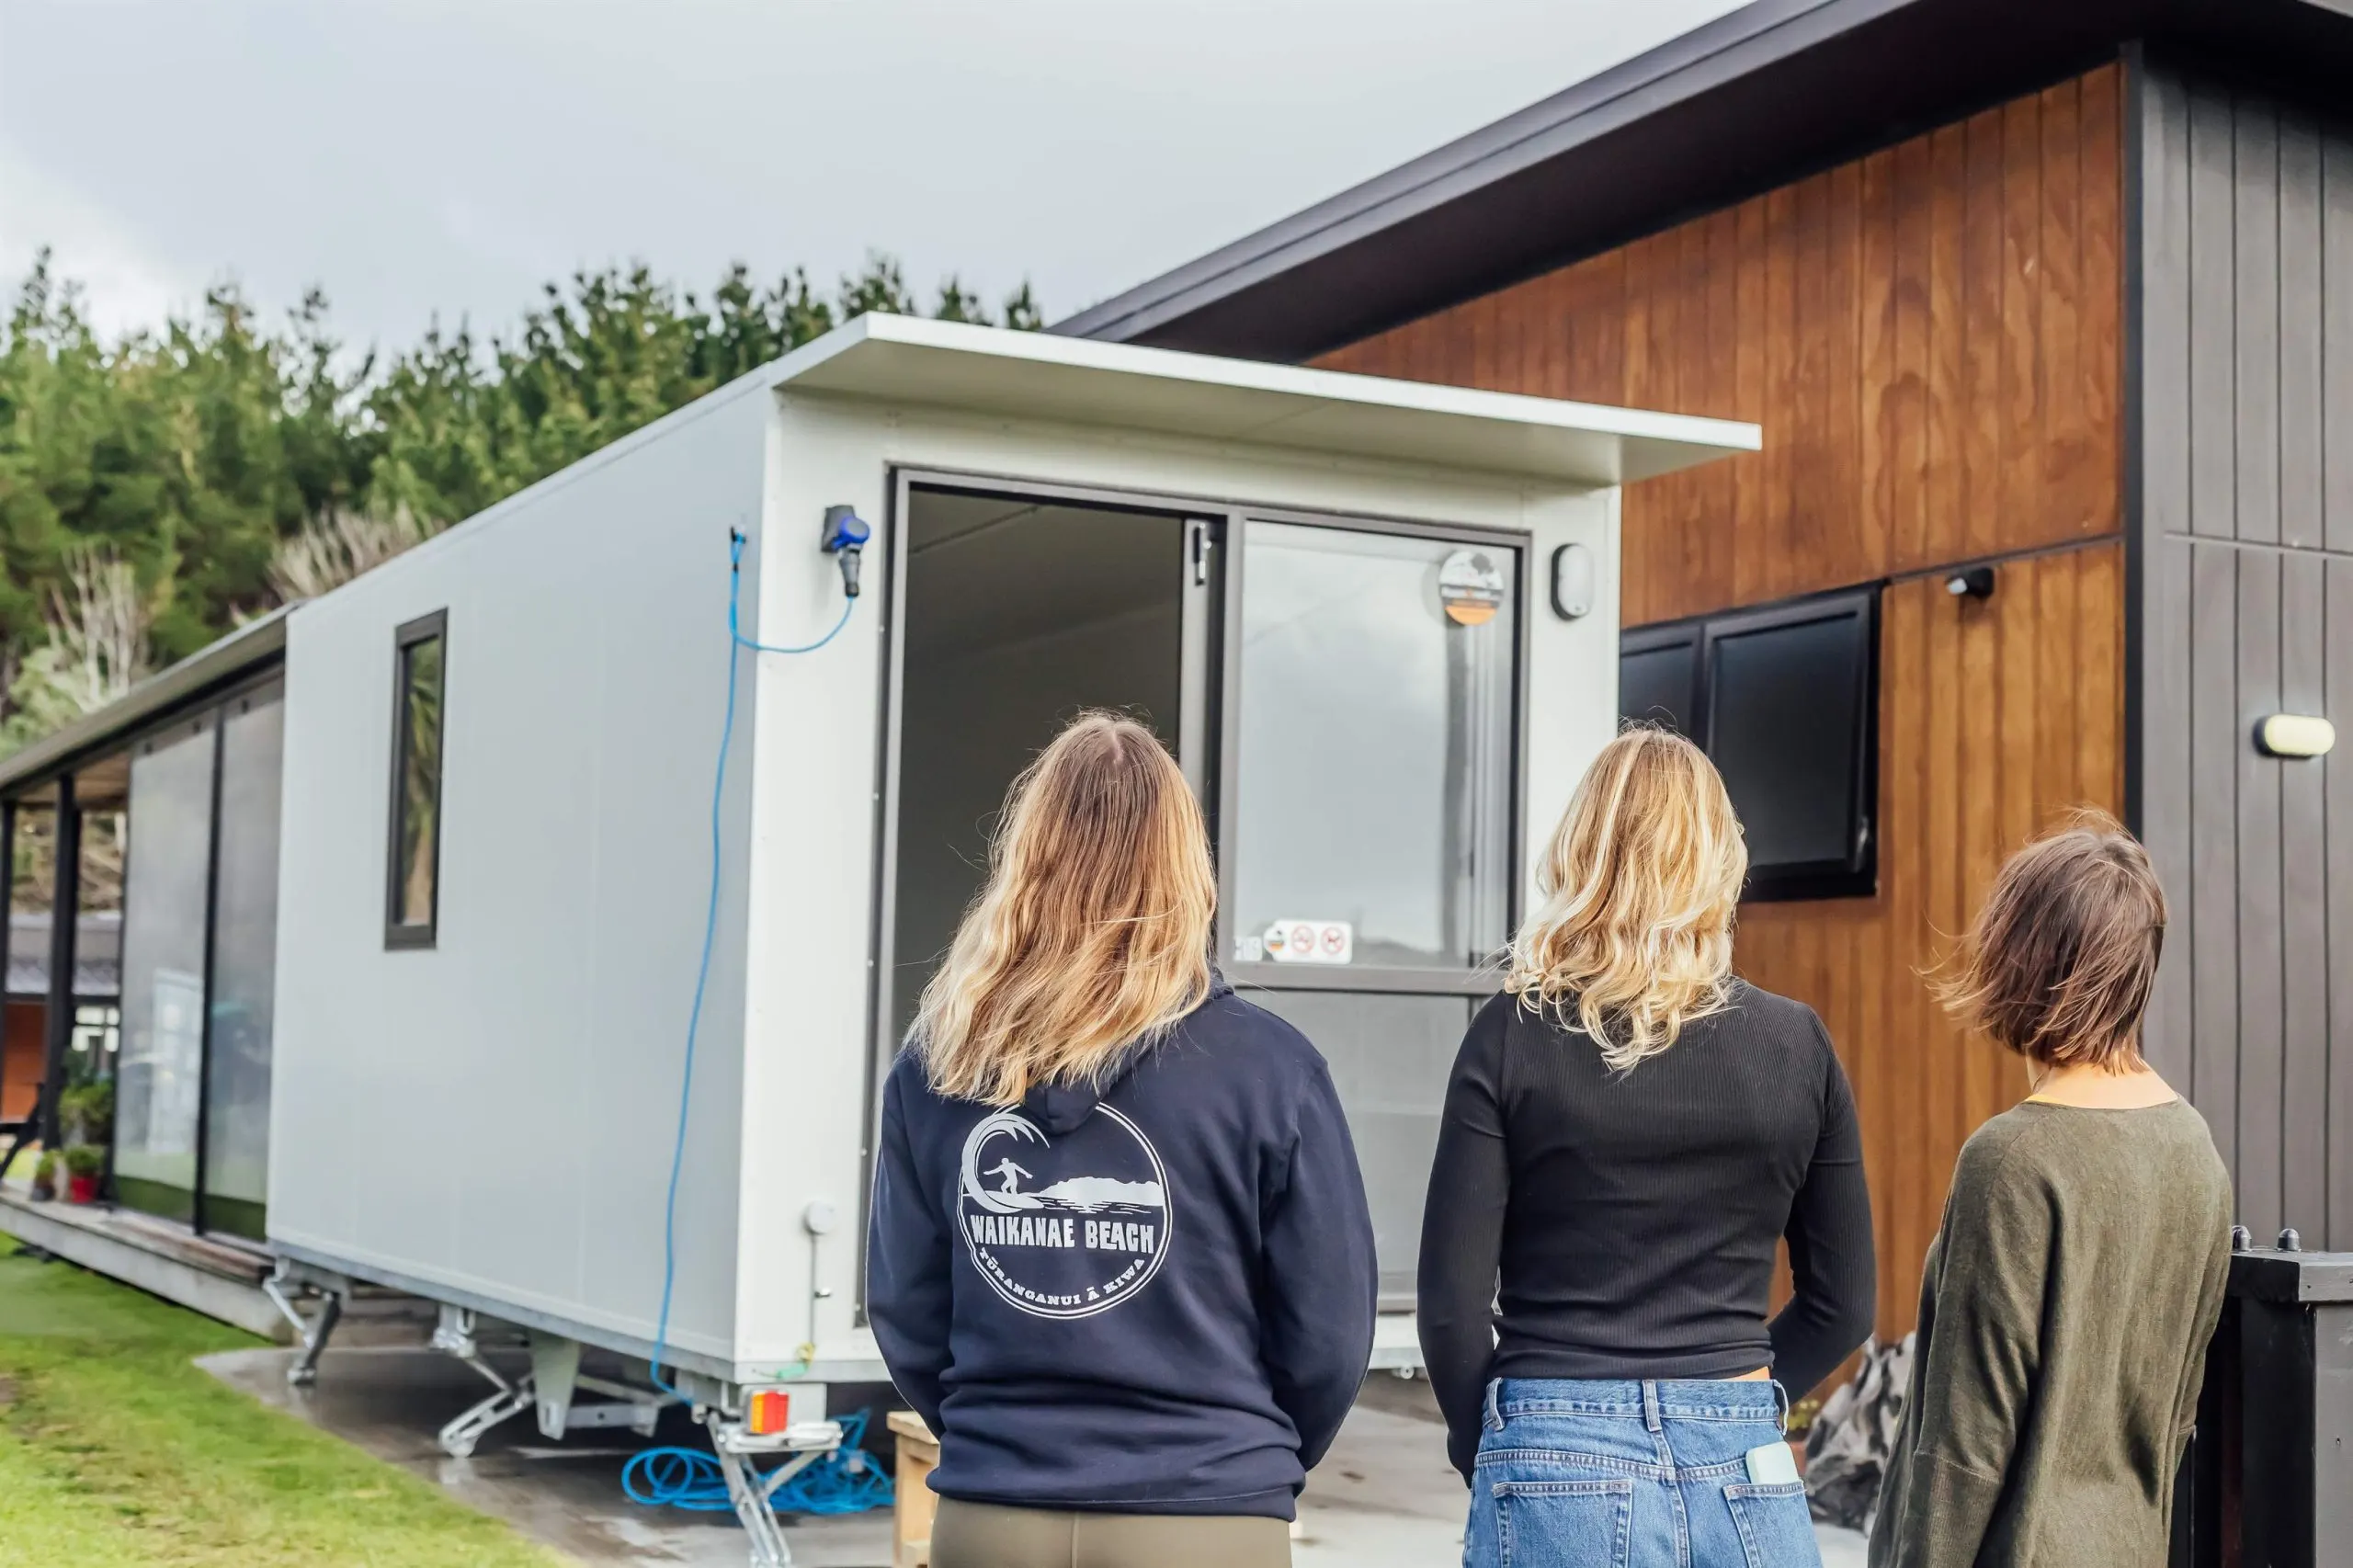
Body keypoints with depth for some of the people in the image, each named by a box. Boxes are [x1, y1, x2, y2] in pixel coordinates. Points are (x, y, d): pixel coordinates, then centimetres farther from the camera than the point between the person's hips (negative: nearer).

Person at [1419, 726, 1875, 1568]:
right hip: (1746, 1482, 2)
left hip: (1560, 1481, -2)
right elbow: (1842, 1305, 9)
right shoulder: (1796, 1044, 3)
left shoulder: (1514, 1035, -4)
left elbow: (1453, 1301, -6)